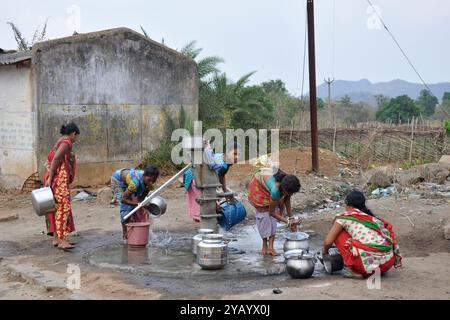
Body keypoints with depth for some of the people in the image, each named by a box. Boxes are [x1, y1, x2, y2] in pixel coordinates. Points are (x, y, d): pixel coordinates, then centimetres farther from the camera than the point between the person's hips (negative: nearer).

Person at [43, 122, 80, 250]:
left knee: (57, 207, 11)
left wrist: (48, 178, 17)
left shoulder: (59, 142, 20)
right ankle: (62, 240, -22)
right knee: (63, 206, -16)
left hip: (56, 179, 10)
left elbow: (49, 160, 19)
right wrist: (50, 178, -21)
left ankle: (56, 238, 15)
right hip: (59, 179, -10)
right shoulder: (66, 142, -9)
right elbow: (55, 159, -20)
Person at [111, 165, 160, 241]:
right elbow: (123, 199, -36)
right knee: (126, 207, -15)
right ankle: (125, 235, -4)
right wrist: (137, 203, -42)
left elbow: (140, 199, -14)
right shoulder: (135, 182, -44)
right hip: (118, 180, -6)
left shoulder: (150, 185, -23)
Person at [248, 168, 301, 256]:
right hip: (258, 185, -5)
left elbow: (287, 201, -11)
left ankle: (270, 246, -3)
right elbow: (272, 212, -33)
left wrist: (291, 218, -13)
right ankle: (265, 246, 7)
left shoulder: (287, 185, -29)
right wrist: (288, 222, -33)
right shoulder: (275, 189, -45)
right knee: (264, 213, -8)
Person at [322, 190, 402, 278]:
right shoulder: (374, 218, 25)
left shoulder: (345, 217, 10)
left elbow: (328, 241, 8)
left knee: (339, 233, 15)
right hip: (388, 263, 6)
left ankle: (356, 271, 8)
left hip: (367, 261, -6)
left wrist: (325, 251, 31)